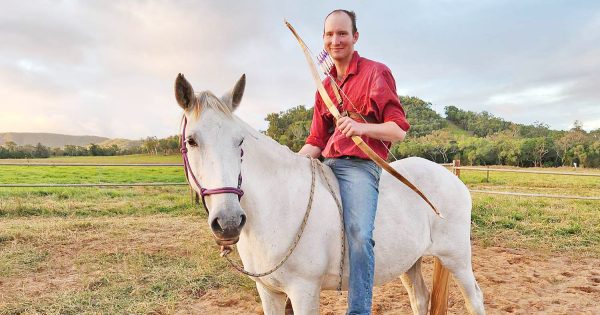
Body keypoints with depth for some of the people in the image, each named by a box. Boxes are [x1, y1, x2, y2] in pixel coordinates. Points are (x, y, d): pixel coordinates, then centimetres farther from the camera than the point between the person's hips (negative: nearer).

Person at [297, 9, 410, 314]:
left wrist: (361, 127, -22)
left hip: (360, 166, -7)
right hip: (327, 164, 7)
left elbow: (399, 130, -4)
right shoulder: (325, 86, 19)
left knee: (359, 234, -29)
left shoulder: (377, 73, 1)